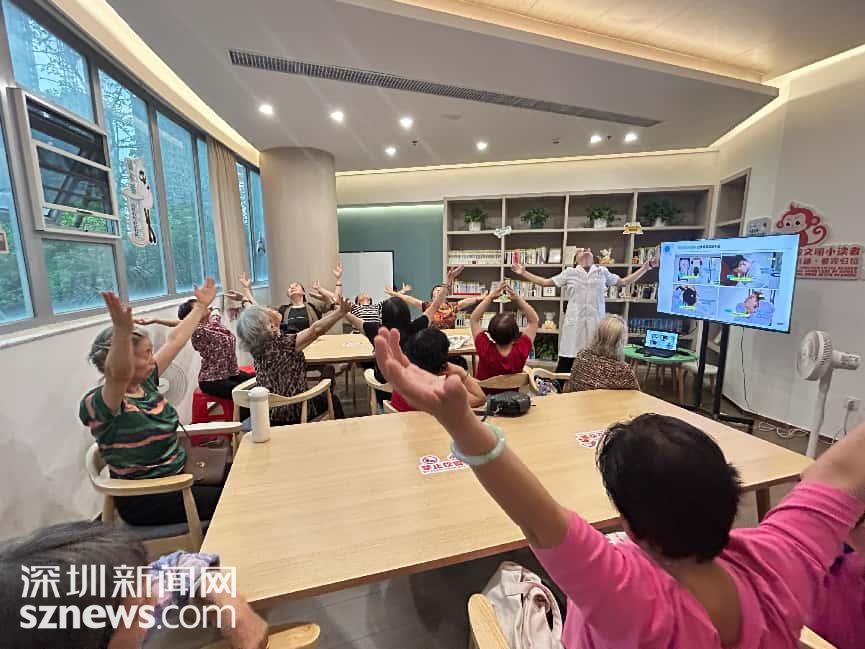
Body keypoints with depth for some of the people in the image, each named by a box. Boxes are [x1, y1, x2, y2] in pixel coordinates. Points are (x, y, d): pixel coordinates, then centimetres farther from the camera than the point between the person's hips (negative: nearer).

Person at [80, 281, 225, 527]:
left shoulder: (145, 383, 2)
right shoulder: (97, 404, -20)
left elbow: (175, 341, 9)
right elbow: (120, 373, -44)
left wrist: (201, 306, 16)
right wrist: (122, 330, -61)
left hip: (178, 476, 8)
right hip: (145, 500, -7)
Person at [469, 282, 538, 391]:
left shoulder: (485, 350, -33)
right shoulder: (520, 351, -31)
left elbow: (473, 320, -18)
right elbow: (534, 320, -16)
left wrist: (490, 296, -22)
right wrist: (518, 299, -25)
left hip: (484, 394, -1)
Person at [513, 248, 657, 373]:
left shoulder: (603, 272, 14)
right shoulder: (569, 273, 10)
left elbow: (623, 282, 25)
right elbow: (545, 282, 11)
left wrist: (645, 267, 23)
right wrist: (523, 273, 6)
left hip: (596, 323, 2)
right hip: (574, 323, -1)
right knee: (566, 361, 0)